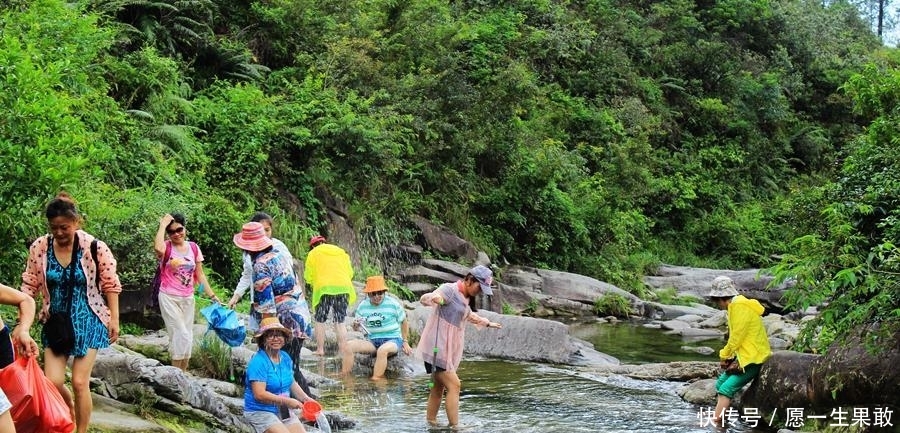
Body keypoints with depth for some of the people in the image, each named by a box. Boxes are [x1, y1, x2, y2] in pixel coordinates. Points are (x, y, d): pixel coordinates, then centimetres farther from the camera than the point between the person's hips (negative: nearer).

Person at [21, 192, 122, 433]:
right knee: (52, 382, -3)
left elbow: (111, 285, -5)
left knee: (80, 382, -4)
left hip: (87, 322, -2)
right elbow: (29, 286, 1)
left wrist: (114, 319, -4)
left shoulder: (95, 248, -14)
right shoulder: (39, 248, -7)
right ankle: (70, 409, 31)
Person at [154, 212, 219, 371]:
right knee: (180, 335, -11)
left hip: (187, 299, 5)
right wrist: (163, 225, -24)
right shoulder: (166, 247, -8)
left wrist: (212, 295, 5)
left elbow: (200, 274, 9)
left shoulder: (193, 248, 4)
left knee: (187, 337, 10)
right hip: (169, 297, -5)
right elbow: (158, 248, -35)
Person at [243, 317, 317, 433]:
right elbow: (259, 394, -24)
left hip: (284, 411, 8)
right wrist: (286, 401, -23)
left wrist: (305, 398, 3)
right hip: (260, 412, -8)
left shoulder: (285, 358, 6)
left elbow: (292, 383, 20)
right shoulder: (258, 362, -18)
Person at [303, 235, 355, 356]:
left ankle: (320, 350, 0)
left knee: (320, 321, 5)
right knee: (340, 322, 6)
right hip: (343, 287, 4)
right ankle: (342, 351, 0)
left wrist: (314, 285, 23)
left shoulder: (313, 253, 9)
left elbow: (308, 276, 5)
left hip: (324, 288, -4)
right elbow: (350, 273, 17)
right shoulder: (341, 252, 21)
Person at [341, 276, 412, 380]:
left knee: (383, 350, -40)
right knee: (350, 345, -20)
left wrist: (405, 342, 6)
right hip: (372, 341, 4)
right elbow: (357, 328, 10)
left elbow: (404, 322, 8)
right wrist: (356, 326, -15)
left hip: (392, 339, -4)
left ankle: (376, 380, -38)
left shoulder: (393, 304, -4)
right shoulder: (363, 306, 4)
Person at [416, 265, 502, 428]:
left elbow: (469, 316, 37)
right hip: (437, 347, -9)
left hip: (450, 348, 9)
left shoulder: (466, 298, 15)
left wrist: (487, 323, 49)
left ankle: (431, 422, 19)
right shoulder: (449, 290, -14)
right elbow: (424, 299, -26)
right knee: (454, 385, -13)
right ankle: (454, 426, -14)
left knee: (439, 386, 12)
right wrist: (435, 298, -49)